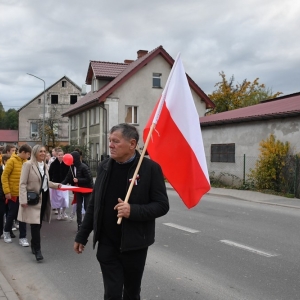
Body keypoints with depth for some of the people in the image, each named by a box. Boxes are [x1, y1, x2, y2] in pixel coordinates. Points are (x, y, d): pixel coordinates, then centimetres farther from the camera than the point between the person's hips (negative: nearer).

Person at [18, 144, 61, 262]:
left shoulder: (45, 165, 12)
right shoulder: (28, 164, -10)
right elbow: (22, 183, -13)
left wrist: (56, 185, 6)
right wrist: (23, 200, -21)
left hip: (44, 197, 7)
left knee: (39, 224, 13)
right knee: (35, 225, -9)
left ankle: (33, 246, 28)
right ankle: (37, 250, -2)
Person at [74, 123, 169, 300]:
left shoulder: (150, 168, -11)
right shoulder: (104, 166, 3)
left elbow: (162, 205, -11)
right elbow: (94, 204, 10)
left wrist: (133, 210, -26)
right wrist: (82, 236, 11)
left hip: (134, 245, -2)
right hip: (107, 245, 3)